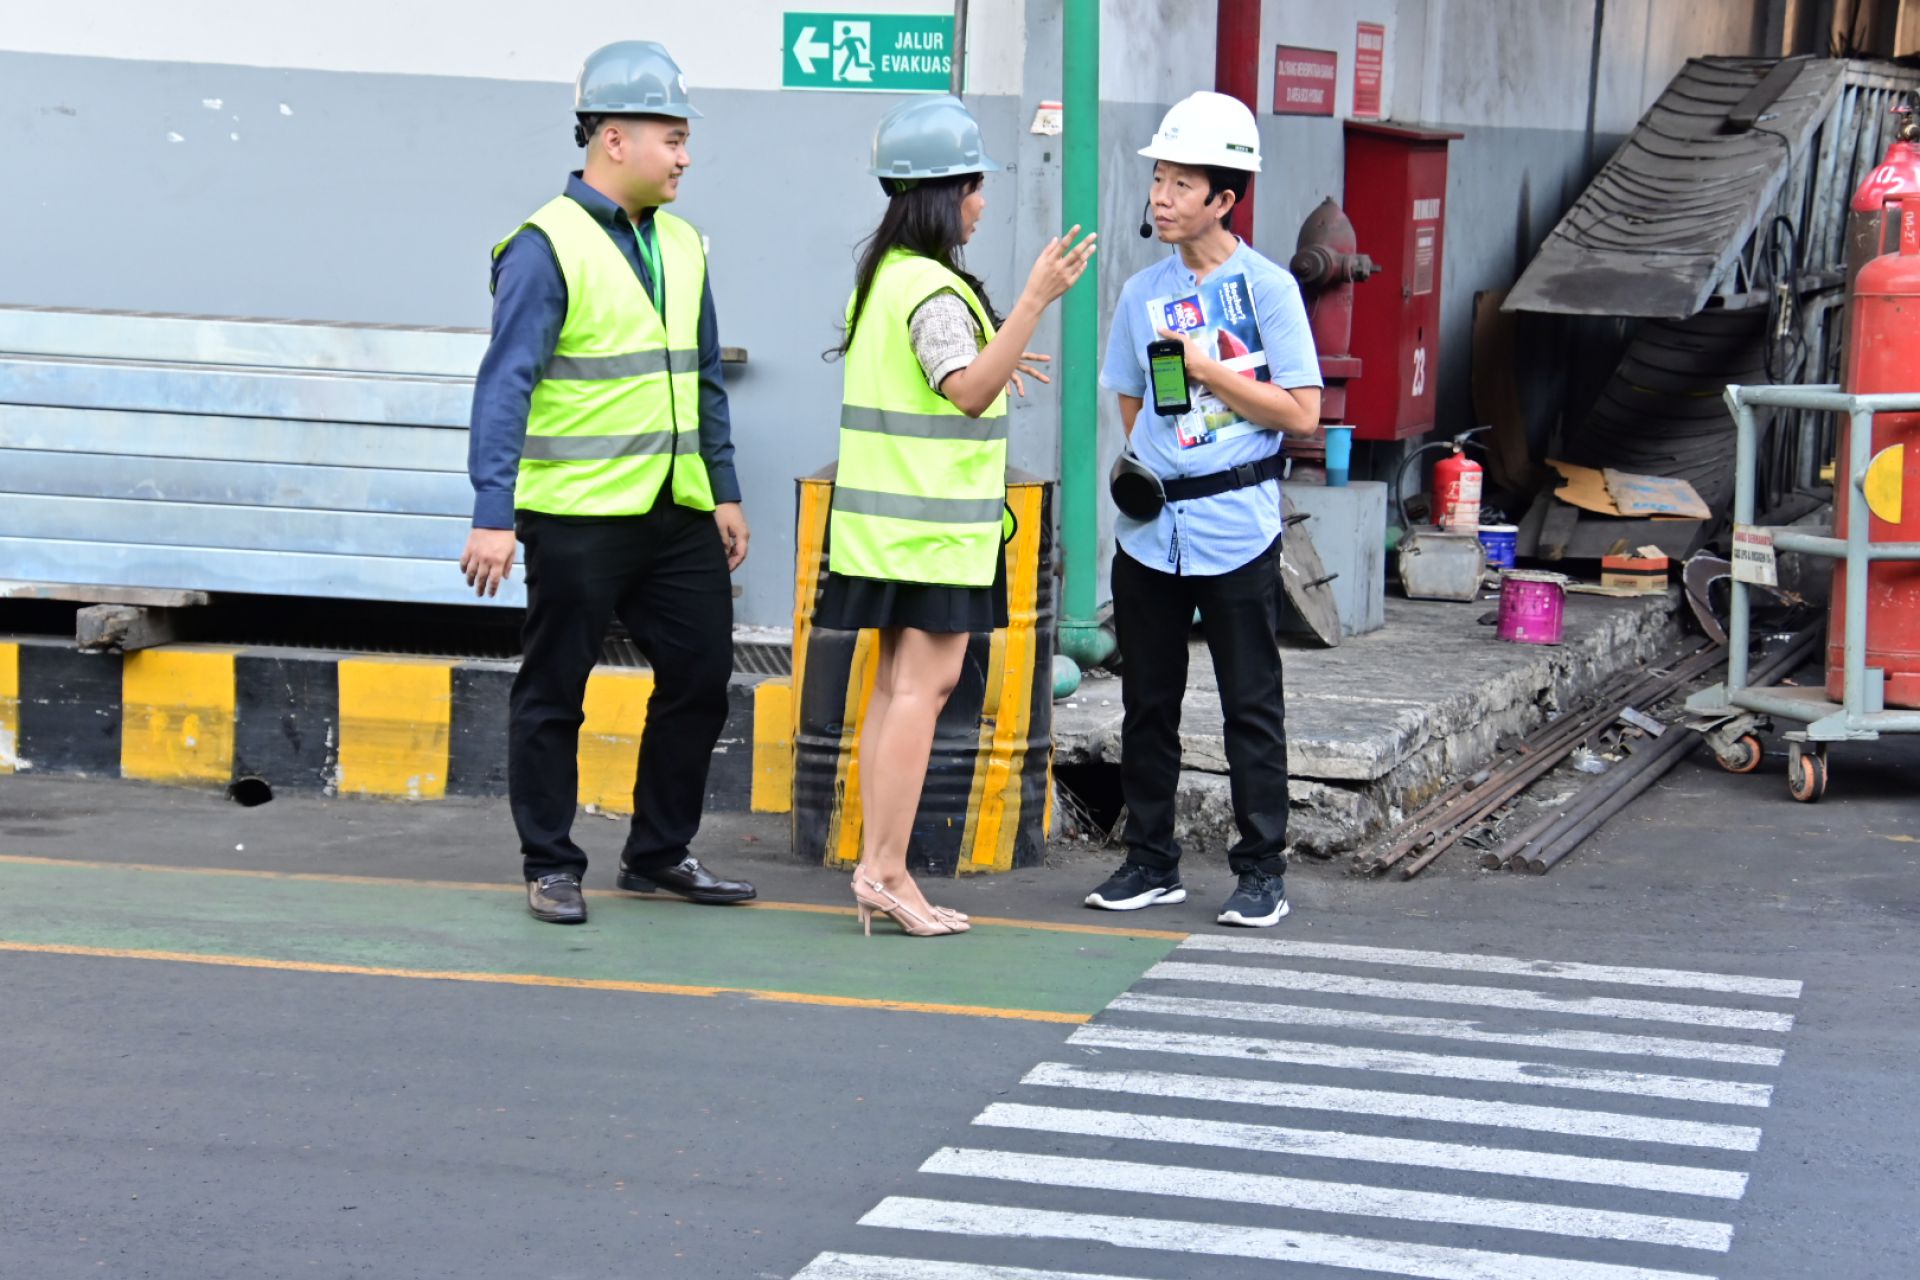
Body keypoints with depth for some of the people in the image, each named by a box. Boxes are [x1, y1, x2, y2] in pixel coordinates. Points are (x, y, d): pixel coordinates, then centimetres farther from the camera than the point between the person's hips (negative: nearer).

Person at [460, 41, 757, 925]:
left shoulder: (680, 246, 11)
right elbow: (505, 386, -15)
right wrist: (493, 514, -21)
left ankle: (659, 855, 24)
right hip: (576, 517, -7)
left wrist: (726, 493, 17)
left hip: (676, 514, 7)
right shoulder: (547, 247, -11)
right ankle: (551, 867, 16)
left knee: (700, 677, 10)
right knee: (553, 695, 4)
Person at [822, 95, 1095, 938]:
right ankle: (886, 870, -12)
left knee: (897, 684, 10)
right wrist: (1034, 302, -32)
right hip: (932, 521, -10)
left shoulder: (883, 275, 15)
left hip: (888, 518, 10)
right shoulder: (934, 289, -16)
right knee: (925, 682, -9)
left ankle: (877, 866, 9)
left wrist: (986, 369, 28)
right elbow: (968, 393, -27)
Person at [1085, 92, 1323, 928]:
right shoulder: (1144, 293, 9)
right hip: (1149, 526, 5)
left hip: (1236, 526, -5)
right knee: (1147, 700, 10)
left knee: (1251, 703, 1)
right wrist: (1138, 467, 0)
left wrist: (1208, 371, -12)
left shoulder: (1267, 288, -5)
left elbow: (1302, 412, -8)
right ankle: (1151, 862, 21)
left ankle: (1261, 872, 8)